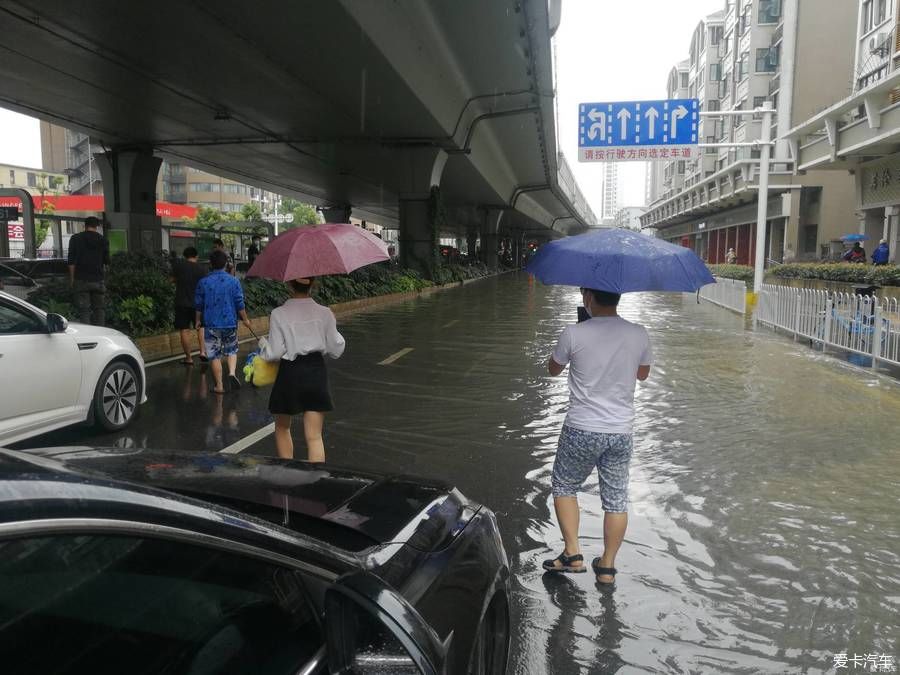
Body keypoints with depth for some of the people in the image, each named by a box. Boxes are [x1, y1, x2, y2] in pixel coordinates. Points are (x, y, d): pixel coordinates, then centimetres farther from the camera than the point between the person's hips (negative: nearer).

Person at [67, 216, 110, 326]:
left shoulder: (75, 238, 0)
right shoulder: (103, 240, 4)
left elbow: (71, 261, -2)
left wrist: (71, 279, 5)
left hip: (81, 280, -1)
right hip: (98, 280, 1)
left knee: (84, 310, -1)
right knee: (99, 309, 8)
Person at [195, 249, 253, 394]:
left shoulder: (203, 282, -4)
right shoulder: (234, 281, -6)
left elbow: (198, 305, 2)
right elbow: (239, 304, -4)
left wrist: (198, 320, 17)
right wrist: (245, 319, 10)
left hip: (211, 325, 0)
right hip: (230, 323, 1)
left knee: (215, 356, 8)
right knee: (231, 350, 19)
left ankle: (219, 386, 13)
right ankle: (232, 373, -5)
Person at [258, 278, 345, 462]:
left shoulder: (278, 314, -8)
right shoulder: (324, 313, -2)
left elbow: (275, 353, -7)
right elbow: (335, 350, 3)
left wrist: (263, 344, 12)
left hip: (289, 373, -1)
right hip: (316, 372, 1)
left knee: (282, 428, 22)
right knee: (314, 436, 2)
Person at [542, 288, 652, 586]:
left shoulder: (574, 334, -14)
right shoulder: (639, 335, -4)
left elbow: (553, 369, 5)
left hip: (581, 430, -3)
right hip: (620, 432, 3)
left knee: (564, 486, 19)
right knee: (616, 499, 15)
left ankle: (572, 553, 15)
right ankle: (607, 566, 25)